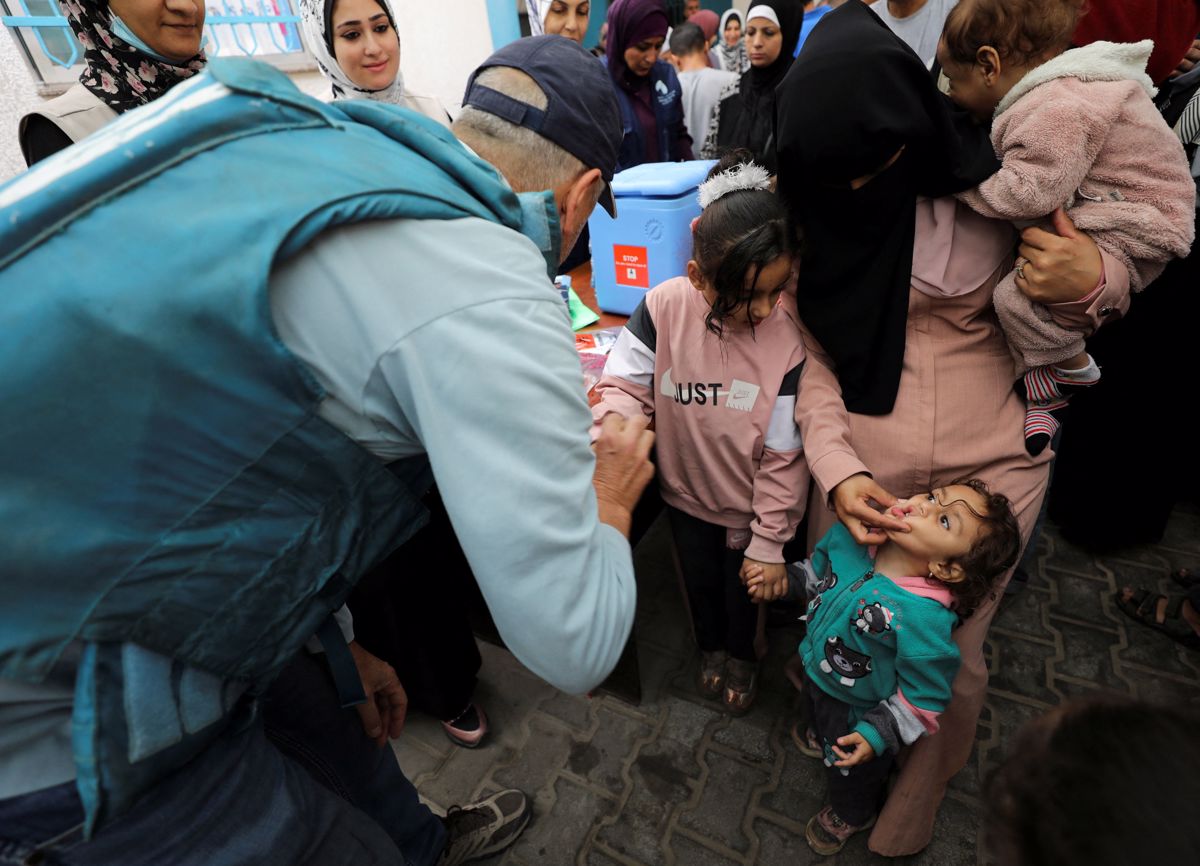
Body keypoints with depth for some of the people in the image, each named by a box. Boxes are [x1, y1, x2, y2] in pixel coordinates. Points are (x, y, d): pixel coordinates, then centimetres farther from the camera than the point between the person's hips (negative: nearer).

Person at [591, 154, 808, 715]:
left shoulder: (789, 335, -27)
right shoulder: (664, 307, -24)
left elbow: (784, 456, -20)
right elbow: (624, 384, -14)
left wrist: (769, 542, -13)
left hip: (748, 503, -2)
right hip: (685, 490, 2)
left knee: (743, 584, 25)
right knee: (698, 576, 28)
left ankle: (741, 655, 58)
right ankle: (710, 646, 60)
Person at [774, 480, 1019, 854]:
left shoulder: (924, 617, -43)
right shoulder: (851, 533, -26)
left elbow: (924, 697, -27)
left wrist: (878, 734, -24)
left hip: (858, 710, -5)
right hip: (815, 673, 5)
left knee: (851, 768, 29)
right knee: (819, 716, 40)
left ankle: (849, 816, 62)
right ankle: (821, 738, 76)